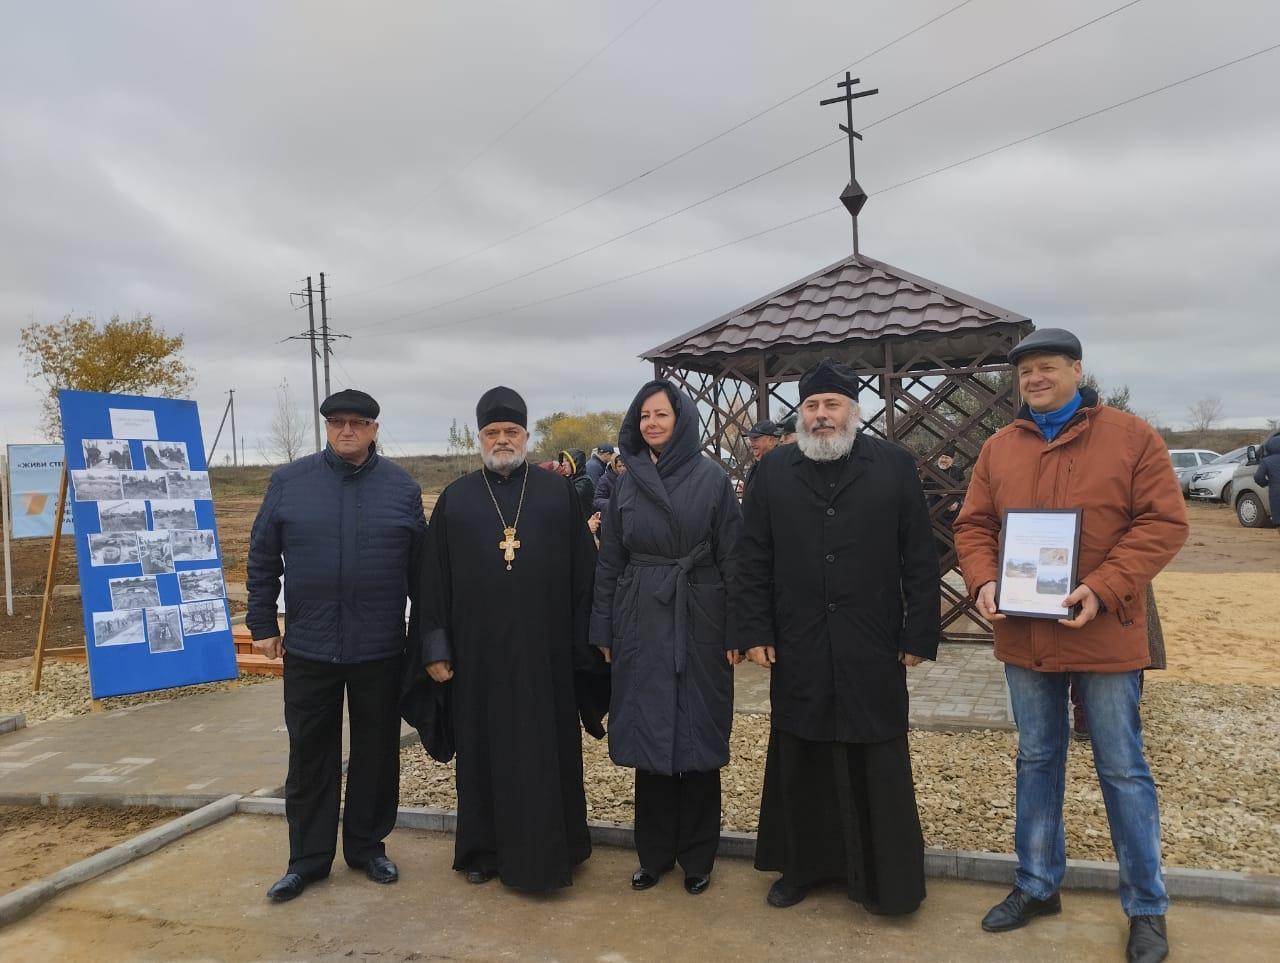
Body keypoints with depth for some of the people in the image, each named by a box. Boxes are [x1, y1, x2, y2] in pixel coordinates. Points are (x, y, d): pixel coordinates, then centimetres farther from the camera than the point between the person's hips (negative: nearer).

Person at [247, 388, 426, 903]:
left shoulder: (402, 487, 1)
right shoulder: (289, 482, 1)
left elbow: (419, 568, 4)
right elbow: (262, 559, 5)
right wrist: (262, 624, 3)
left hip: (380, 649, 0)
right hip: (308, 648, 0)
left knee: (377, 753, 11)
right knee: (310, 755, 10)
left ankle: (367, 846, 29)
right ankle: (308, 858, 25)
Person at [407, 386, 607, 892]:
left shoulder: (559, 494, 4)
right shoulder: (454, 499, 6)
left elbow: (583, 572, 2)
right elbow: (433, 579, 5)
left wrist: (585, 643, -2)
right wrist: (435, 648, -1)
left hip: (544, 650, -1)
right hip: (477, 652, 1)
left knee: (547, 752, 6)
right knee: (483, 752, 10)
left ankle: (550, 851, 21)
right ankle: (485, 849, 27)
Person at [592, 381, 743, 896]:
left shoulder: (712, 479, -3)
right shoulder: (627, 483, 6)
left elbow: (732, 558, -4)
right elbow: (609, 562, 8)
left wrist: (737, 631, -8)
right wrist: (603, 632, 6)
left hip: (698, 624, -2)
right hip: (640, 624, 3)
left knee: (697, 737, 5)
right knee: (649, 737, 8)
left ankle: (697, 857, 21)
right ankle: (654, 852, 24)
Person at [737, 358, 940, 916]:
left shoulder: (895, 467, 0)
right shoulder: (772, 473, 4)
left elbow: (919, 559, 0)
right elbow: (754, 561, 4)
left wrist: (920, 634, -3)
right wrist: (755, 632, -1)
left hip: (873, 649, -1)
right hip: (797, 648, 2)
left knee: (878, 768, 8)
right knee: (801, 763, 13)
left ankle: (886, 880, 23)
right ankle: (801, 864, 29)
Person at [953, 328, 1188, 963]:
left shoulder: (1131, 437, -4)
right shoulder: (999, 449, 6)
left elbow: (1163, 523, -10)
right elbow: (974, 525, 7)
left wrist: (1103, 588, -21)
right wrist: (984, 581, -12)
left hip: (1104, 636, -3)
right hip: (1024, 635, 4)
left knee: (1122, 769, 7)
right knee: (1036, 761, 16)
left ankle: (1146, 908, 24)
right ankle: (1037, 885, 32)